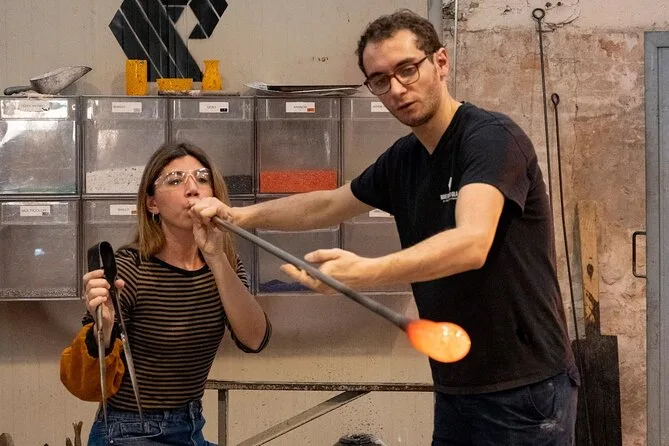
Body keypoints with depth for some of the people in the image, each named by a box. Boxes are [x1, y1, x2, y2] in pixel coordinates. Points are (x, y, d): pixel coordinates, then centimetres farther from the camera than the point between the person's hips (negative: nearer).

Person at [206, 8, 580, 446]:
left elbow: (472, 244, -33)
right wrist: (243, 215, 13)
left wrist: (363, 272, -45)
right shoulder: (403, 159, 7)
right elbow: (328, 205, 24)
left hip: (525, 389, -7)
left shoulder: (492, 137, -16)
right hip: (456, 388, 7)